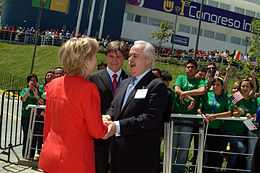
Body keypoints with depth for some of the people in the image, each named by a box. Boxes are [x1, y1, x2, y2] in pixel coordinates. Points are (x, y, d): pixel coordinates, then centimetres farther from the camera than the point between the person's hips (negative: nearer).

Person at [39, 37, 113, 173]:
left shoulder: (52, 85, 2)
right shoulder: (88, 88, -18)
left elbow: (47, 122, 11)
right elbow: (97, 131, -12)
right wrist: (108, 129, 9)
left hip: (50, 155, 6)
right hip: (75, 161, -6)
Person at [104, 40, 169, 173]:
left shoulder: (157, 86, -10)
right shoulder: (125, 83, 17)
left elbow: (151, 118, -20)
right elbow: (114, 107, 15)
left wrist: (118, 126, -24)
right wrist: (108, 117, -9)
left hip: (141, 157, -7)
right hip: (118, 152, 7)